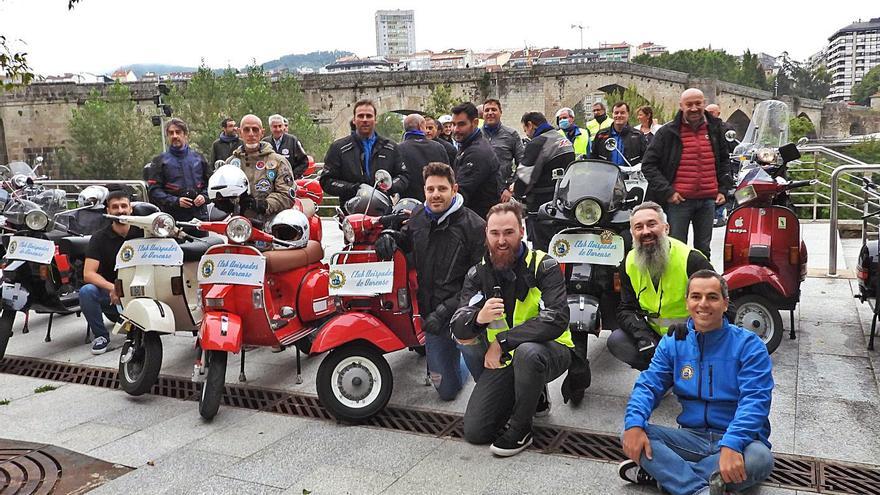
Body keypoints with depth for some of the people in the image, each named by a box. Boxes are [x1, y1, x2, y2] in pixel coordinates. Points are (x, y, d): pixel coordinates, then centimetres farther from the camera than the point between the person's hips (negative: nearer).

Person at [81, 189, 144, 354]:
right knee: (86, 291, -31)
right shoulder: (99, 238, -4)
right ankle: (101, 335, -6)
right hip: (109, 292, -1)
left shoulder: (141, 232, 1)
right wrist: (112, 288, -30)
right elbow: (88, 274, -14)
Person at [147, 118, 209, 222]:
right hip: (173, 216, -2)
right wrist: (175, 201, -14)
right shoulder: (160, 161, 7)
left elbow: (209, 183, 23)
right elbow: (154, 190, 0)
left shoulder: (198, 157, 17)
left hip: (199, 214, 3)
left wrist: (204, 196, 1)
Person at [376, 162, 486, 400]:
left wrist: (444, 312, -24)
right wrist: (388, 237, 0)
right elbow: (403, 243, 26)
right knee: (447, 390, 11)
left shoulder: (474, 225, -13)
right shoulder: (418, 218, 4)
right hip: (432, 316, 4)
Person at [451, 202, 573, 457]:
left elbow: (556, 320, -27)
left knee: (527, 352, -40)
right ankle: (534, 396, 23)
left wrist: (502, 341, -26)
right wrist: (478, 318, -35)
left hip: (548, 351, -4)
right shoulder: (478, 274, -2)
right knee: (474, 431, -3)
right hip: (504, 359, 4)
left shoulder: (544, 266, -15)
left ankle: (521, 429, -13)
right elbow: (458, 330, -10)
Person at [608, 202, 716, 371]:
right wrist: (642, 335, -22)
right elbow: (626, 309, -1)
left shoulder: (691, 260, -17)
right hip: (655, 336, 5)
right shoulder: (630, 263, -2)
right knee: (615, 341, -17)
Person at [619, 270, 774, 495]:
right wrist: (634, 424, -23)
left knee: (760, 459, -36)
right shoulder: (672, 342, 5)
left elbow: (754, 401, -18)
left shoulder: (748, 345, -6)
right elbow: (648, 386, -1)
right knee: (631, 436, -20)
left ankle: (667, 473, -25)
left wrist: (731, 445, -36)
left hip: (735, 439, -3)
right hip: (691, 437, 3)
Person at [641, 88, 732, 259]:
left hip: (708, 200, 4)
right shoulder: (667, 132, -3)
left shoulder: (715, 129, 10)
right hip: (679, 200, -4)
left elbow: (724, 160, 23)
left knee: (703, 249, 13)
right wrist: (666, 191, -11)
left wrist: (723, 189, 11)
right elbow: (648, 164, -3)